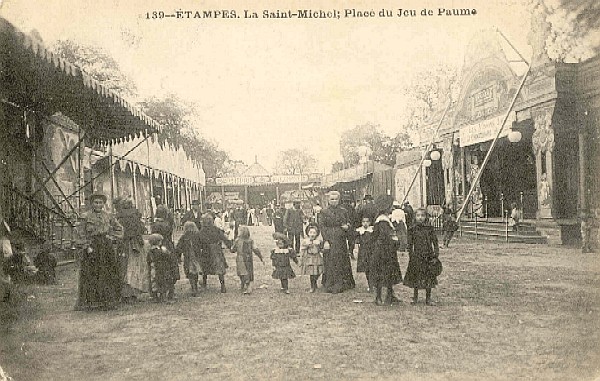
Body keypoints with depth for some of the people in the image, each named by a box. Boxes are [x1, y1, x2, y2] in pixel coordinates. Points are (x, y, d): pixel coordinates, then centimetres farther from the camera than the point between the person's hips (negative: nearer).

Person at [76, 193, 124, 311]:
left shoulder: (108, 216, 10)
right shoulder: (86, 217, 3)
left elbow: (119, 229, 15)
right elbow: (83, 234, -1)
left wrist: (111, 237, 1)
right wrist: (88, 246, -12)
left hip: (107, 248, 3)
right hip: (92, 247, -3)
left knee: (108, 274, 3)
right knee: (92, 274, -4)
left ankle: (108, 301, 10)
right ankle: (91, 302, 2)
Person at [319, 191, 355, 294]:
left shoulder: (343, 211, 9)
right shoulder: (325, 212, -1)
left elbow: (348, 223, 17)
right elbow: (322, 227, -4)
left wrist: (347, 226, -8)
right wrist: (326, 241, -12)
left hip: (341, 240, 3)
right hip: (330, 240, -3)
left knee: (342, 262, 7)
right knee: (331, 263, -2)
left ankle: (343, 284, 17)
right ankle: (331, 285, 6)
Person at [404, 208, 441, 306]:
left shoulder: (430, 228, -1)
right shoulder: (412, 229, 0)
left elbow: (435, 243, 2)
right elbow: (410, 245, 5)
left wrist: (435, 256, -3)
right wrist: (411, 257, 0)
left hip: (429, 256, 0)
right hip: (417, 256, 0)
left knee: (429, 278, 5)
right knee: (416, 278, 5)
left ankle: (428, 298, 19)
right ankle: (415, 297, 21)